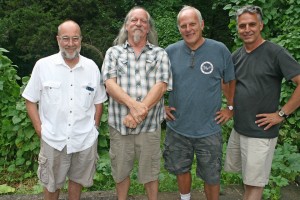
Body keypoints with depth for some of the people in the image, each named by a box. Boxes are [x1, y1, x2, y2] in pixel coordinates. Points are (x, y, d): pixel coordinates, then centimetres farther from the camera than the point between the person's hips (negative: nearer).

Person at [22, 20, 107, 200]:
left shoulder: (92, 67, 0)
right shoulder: (43, 65, -6)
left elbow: (98, 101, 8)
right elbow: (31, 100, 0)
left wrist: (94, 127, 2)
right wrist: (40, 130, -5)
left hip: (85, 140, 2)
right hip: (52, 140, -1)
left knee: (77, 179, 19)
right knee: (51, 183, 17)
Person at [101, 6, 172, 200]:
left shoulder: (160, 54, 4)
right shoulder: (113, 52, 6)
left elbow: (160, 86, -8)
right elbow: (110, 84, -7)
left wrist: (139, 113, -17)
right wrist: (133, 105, -22)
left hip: (149, 124, 0)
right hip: (119, 124, 1)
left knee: (150, 170, 12)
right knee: (121, 170, 15)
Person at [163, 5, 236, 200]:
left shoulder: (220, 50, -7)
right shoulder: (171, 51, -3)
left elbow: (231, 81, 6)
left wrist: (231, 107, 2)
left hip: (209, 130, -2)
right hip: (177, 128, 2)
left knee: (211, 177, 12)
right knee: (181, 170, 20)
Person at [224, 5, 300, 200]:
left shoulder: (275, 52, -13)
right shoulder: (237, 55, 6)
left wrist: (282, 113, -16)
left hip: (261, 132, -6)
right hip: (238, 128, 6)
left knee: (254, 183, 5)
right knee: (246, 176, 19)